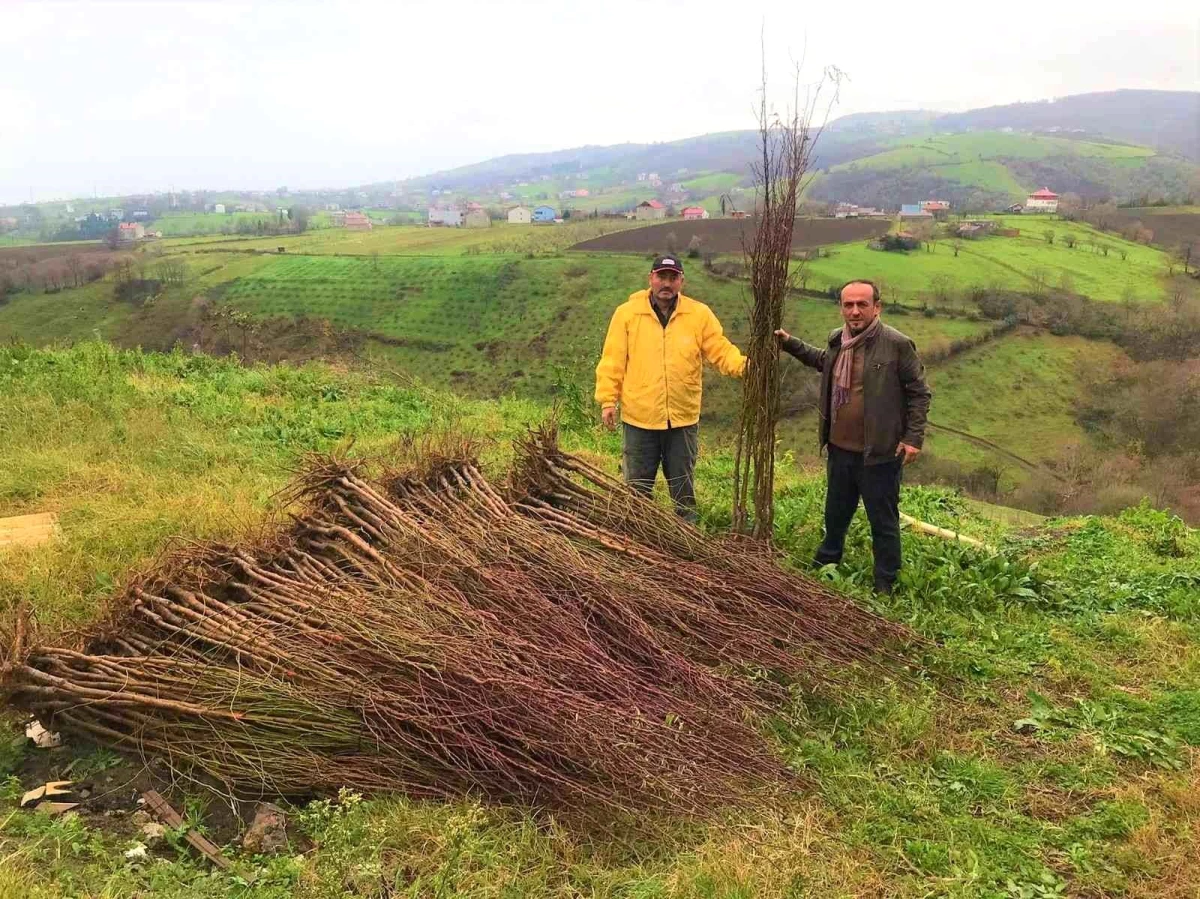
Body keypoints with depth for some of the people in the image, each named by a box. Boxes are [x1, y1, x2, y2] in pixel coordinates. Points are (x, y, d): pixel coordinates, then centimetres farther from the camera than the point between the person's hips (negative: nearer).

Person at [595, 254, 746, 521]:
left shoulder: (699, 314, 1)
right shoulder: (627, 313, -2)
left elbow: (721, 350, -2)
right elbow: (613, 361, -2)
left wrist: (744, 366, -21)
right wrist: (608, 400, -7)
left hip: (683, 418, 1)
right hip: (640, 417, -1)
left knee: (683, 483, 15)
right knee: (637, 483, 11)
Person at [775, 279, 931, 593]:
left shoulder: (897, 344, -15)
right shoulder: (837, 340, 4)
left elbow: (919, 392, -8)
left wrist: (914, 438, -11)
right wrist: (791, 343, 21)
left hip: (879, 453, -6)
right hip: (840, 449, 6)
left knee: (883, 522, 7)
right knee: (835, 515, 23)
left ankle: (885, 587, 22)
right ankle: (825, 566, 44)